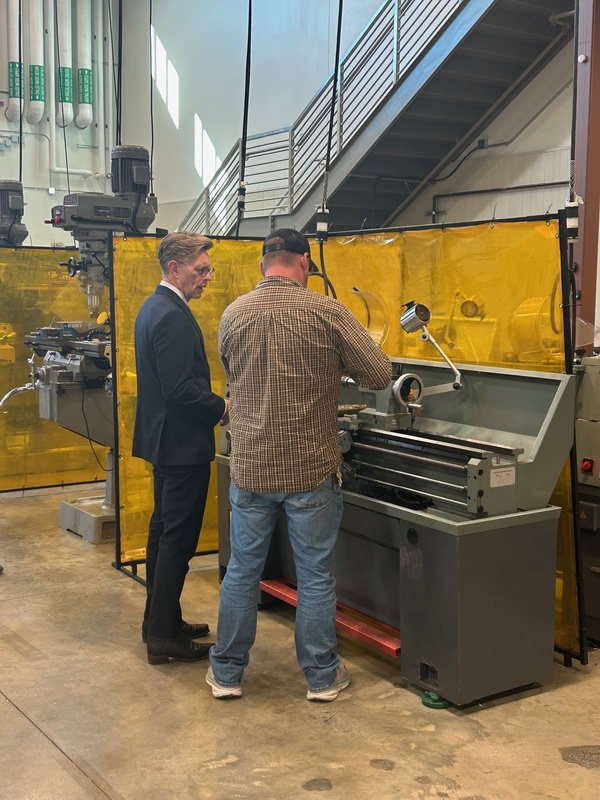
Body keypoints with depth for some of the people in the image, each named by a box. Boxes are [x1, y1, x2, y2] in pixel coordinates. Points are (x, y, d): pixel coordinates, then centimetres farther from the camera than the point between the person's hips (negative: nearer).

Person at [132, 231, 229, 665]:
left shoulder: (154, 307, 11)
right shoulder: (173, 317, -21)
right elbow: (182, 390, -26)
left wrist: (213, 405, 9)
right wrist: (224, 408, -12)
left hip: (164, 438, 11)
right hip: (183, 444, -11)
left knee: (164, 530, 17)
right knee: (179, 538, -2)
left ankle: (159, 619, 29)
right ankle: (164, 636, 6)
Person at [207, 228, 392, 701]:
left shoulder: (233, 315, 1)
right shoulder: (325, 312, -10)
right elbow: (381, 375, -8)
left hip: (250, 467, 3)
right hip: (311, 468, -3)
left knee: (242, 571, 13)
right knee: (316, 575, 9)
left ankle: (227, 672, 24)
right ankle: (322, 676, 21)